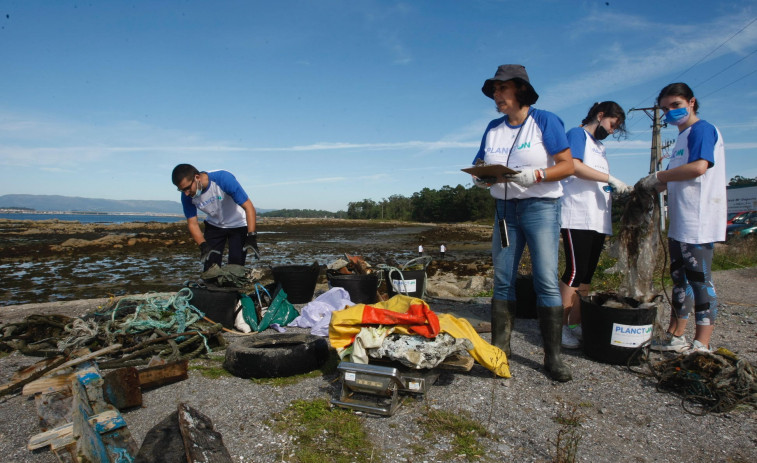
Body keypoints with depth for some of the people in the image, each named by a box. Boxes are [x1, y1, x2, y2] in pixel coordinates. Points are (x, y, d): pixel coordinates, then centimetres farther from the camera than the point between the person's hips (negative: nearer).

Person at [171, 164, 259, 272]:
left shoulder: (224, 179, -31)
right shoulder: (187, 196, -17)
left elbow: (248, 207, -30)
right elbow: (192, 223, -10)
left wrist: (251, 237, -39)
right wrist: (203, 245, -28)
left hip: (238, 225, -4)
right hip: (214, 225, 4)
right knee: (210, 269, -3)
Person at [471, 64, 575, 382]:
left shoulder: (545, 121, -4)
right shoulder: (493, 128, 11)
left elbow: (567, 165, -8)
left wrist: (534, 175, -24)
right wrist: (479, 177, -11)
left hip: (540, 206, -5)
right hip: (504, 208, 5)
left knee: (547, 281, -8)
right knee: (502, 281, 4)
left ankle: (553, 356, 0)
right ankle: (499, 347, 13)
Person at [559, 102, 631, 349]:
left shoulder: (599, 145, 27)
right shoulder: (577, 134, 2)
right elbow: (574, 166, -16)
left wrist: (621, 190, 8)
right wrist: (611, 179, -16)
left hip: (598, 219, 9)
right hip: (577, 216, -9)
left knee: (587, 273, 7)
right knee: (575, 271, -12)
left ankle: (575, 324, 12)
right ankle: (560, 326, -7)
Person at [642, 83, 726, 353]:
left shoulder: (702, 130, -7)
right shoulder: (683, 137, 21)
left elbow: (698, 167, -22)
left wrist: (658, 177, -14)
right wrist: (657, 186, 8)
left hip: (698, 222, -10)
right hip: (680, 222, 10)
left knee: (700, 279, -6)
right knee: (680, 279, 14)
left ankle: (702, 345, 1)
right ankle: (674, 337, 23)